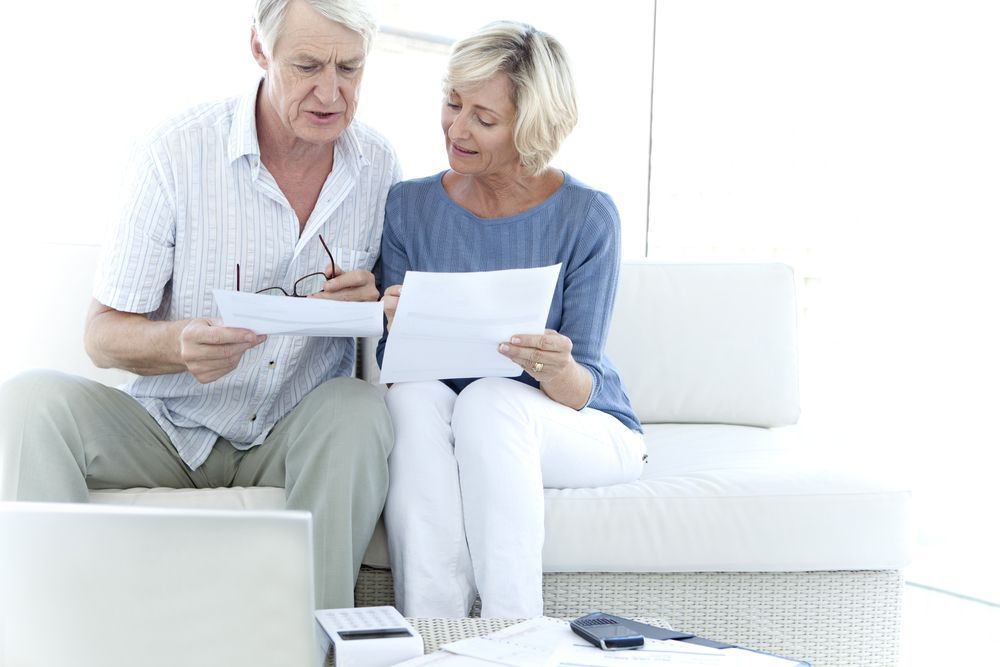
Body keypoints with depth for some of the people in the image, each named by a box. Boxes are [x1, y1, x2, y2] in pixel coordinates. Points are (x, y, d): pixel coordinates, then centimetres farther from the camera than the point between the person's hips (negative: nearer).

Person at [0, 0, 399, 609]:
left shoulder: (380, 166, -2)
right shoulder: (179, 153, -11)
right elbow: (103, 335, -9)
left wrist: (374, 303, -16)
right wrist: (181, 343, -34)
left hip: (297, 441, 1)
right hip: (170, 427, -1)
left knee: (359, 407, -32)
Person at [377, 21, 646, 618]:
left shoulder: (587, 216, -11)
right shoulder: (409, 205, -1)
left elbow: (582, 389, -11)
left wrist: (554, 370, -35)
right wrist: (398, 327, -24)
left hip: (585, 431, -2)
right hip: (440, 433, 3)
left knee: (490, 401, -34)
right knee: (413, 396, -31)